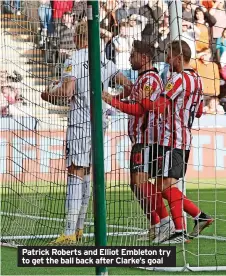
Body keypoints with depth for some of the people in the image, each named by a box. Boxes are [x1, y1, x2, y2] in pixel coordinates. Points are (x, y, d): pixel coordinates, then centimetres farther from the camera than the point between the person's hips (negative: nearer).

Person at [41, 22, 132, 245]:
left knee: (75, 174, -10)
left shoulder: (74, 60, -9)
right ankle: (79, 228, 20)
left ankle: (70, 233, -14)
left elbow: (67, 91, -19)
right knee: (86, 174, 14)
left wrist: (48, 96, 0)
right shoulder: (104, 61, 10)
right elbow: (124, 81, 21)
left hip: (80, 123, -6)